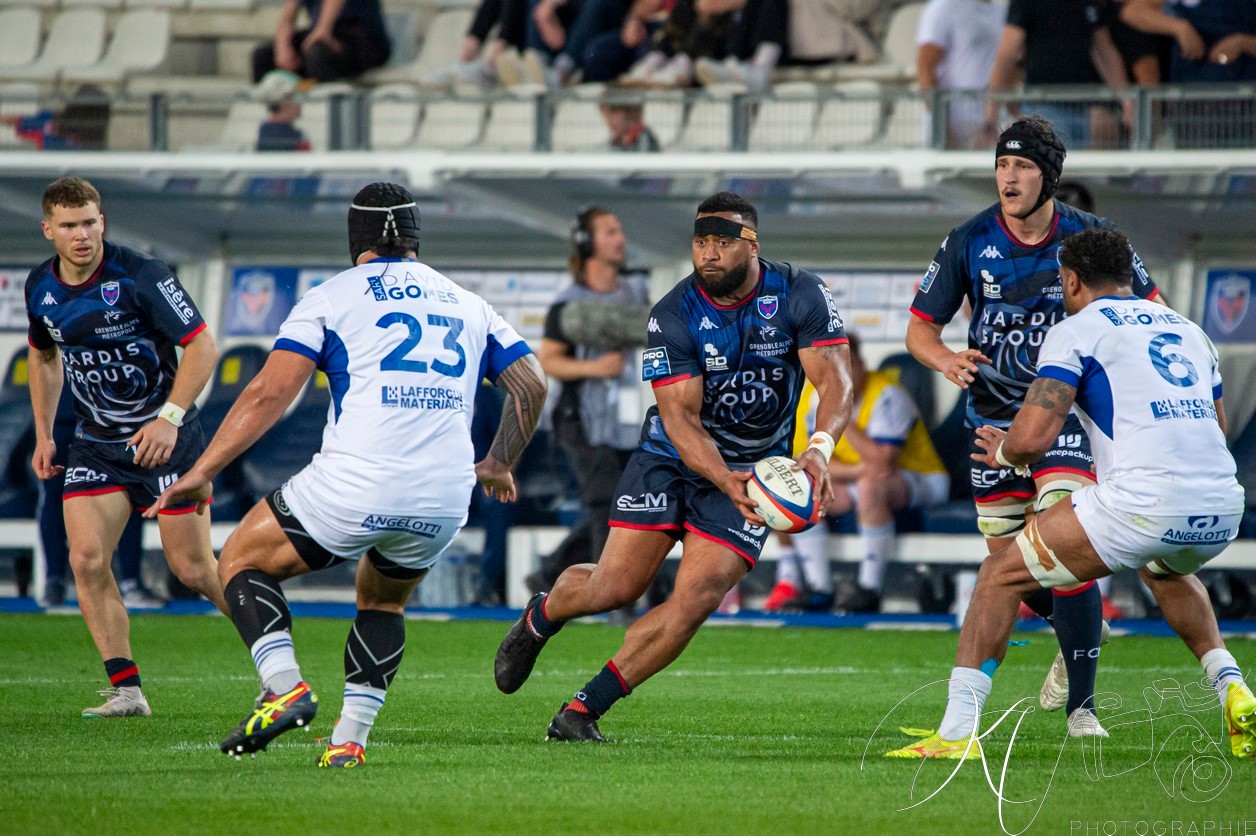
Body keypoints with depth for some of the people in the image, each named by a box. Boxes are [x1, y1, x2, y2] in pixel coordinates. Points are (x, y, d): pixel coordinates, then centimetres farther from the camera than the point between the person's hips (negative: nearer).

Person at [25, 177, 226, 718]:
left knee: (193, 568, -3)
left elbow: (202, 346, -15)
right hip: (96, 443, 5)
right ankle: (125, 689, -4)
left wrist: (170, 417, -24)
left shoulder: (140, 276, -17)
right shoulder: (41, 288, 1)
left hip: (164, 436, -5)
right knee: (86, 560, -11)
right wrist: (43, 435, 16)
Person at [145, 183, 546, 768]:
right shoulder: (466, 304, 20)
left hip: (354, 487, -4)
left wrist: (202, 472, 3)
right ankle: (350, 738, 15)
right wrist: (498, 465, 35)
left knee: (241, 561, 15)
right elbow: (530, 386, 21)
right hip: (445, 498, 4)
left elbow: (270, 394, -1)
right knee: (382, 602, 30)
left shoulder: (331, 297, 6)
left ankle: (285, 687, -6)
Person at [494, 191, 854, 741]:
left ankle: (584, 710, -4)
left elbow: (835, 382, -21)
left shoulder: (800, 297, -13)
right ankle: (539, 619, 27)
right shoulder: (673, 316, -15)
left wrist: (818, 450, -41)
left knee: (694, 602, -14)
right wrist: (726, 481, -38)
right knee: (616, 587, -9)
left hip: (754, 471, 1)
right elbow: (680, 417, -21)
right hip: (670, 461, 0)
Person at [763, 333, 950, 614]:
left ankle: (869, 589, -31)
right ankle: (819, 589, -13)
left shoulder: (887, 396, -21)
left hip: (921, 483, -6)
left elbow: (881, 464, -29)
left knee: (871, 484, -38)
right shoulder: (814, 397, -3)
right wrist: (857, 470, -22)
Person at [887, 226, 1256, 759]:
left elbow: (1031, 438, -4)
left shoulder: (1076, 331, 5)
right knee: (1165, 571, 42)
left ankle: (957, 731, 3)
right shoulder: (1189, 331, 24)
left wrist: (1002, 451, 18)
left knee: (1002, 575, 10)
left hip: (1144, 506, -6)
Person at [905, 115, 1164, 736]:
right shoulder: (969, 243, -7)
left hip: (1066, 411, -3)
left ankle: (1081, 705, -14)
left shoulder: (1090, 238, -9)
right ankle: (1081, 633, 39)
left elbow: (1148, 308, 6)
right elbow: (920, 328, -2)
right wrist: (946, 359, -24)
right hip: (992, 414, 3)